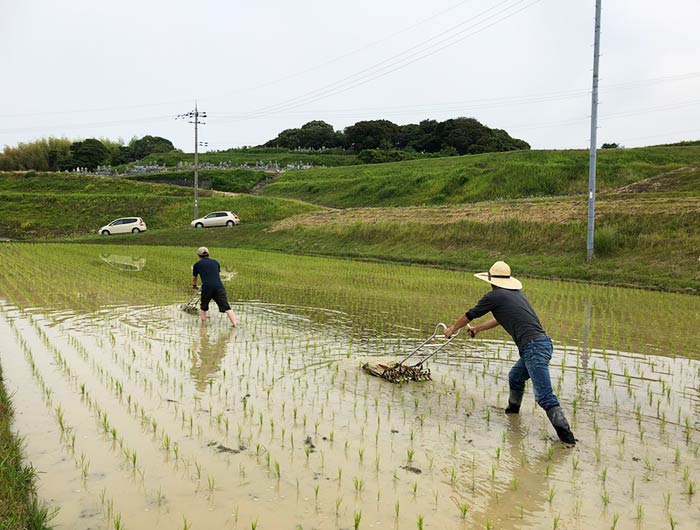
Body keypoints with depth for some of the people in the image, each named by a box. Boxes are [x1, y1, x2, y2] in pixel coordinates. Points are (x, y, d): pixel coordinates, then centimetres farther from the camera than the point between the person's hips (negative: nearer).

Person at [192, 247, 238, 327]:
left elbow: (194, 278, 31)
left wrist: (194, 286, 52)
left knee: (203, 308, 21)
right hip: (219, 286, 1)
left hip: (207, 287, -1)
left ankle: (203, 324, 22)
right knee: (226, 307, -2)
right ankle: (234, 323, -13)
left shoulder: (197, 264, 16)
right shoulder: (215, 262, 22)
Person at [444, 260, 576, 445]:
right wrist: (478, 328, 50)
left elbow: (468, 315, 14)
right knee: (515, 378, 28)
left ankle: (566, 435, -13)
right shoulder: (517, 293, 22)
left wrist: (452, 329, 30)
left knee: (544, 397, -11)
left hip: (533, 348, -9)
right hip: (542, 343, 9)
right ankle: (513, 409, 48)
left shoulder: (494, 296, -1)